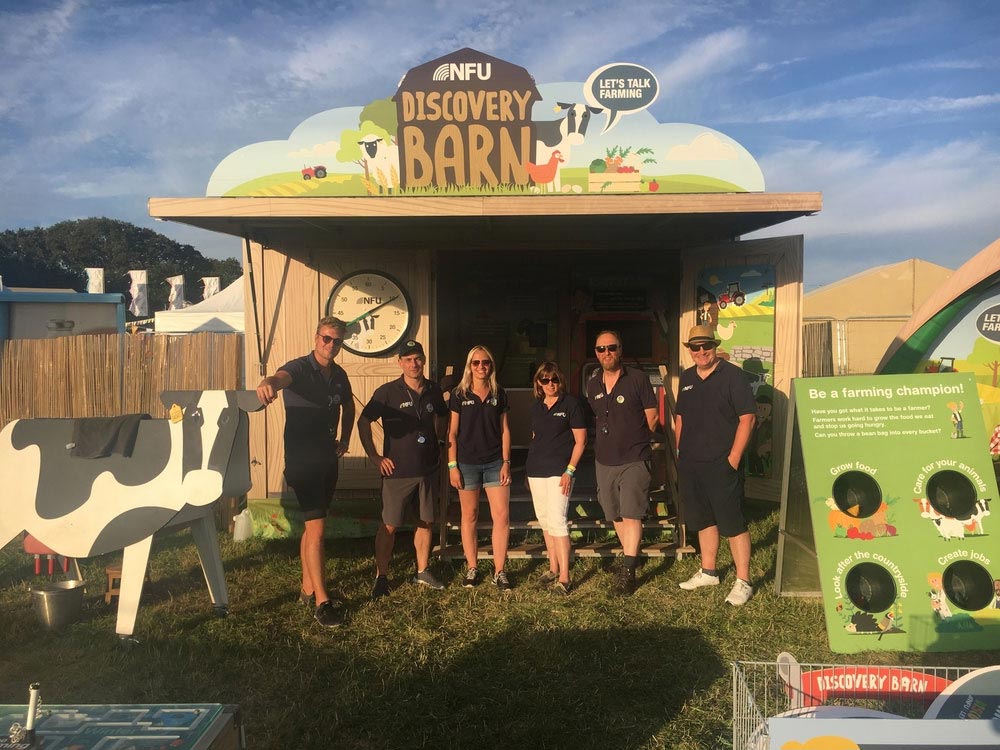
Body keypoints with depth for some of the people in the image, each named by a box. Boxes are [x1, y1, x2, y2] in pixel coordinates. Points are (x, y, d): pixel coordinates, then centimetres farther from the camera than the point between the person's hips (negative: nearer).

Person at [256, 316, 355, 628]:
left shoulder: (340, 375, 7)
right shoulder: (299, 368, -14)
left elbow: (348, 407, 25)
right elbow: (281, 376, -39)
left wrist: (344, 440, 13)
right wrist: (268, 383, -62)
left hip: (328, 459, 7)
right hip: (302, 459, -7)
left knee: (312, 526, 16)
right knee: (317, 528, -10)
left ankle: (308, 589, 28)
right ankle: (322, 602, -3)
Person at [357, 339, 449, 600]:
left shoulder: (434, 390, 3)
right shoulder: (387, 392, -10)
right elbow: (363, 422, -5)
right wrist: (374, 457, -6)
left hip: (427, 469, 5)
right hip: (397, 471, -4)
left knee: (426, 521, 13)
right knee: (389, 525, 1)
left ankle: (423, 572, 28)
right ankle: (381, 576, 15)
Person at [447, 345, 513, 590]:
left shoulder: (499, 394, 6)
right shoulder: (459, 395, 0)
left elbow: (504, 430, 7)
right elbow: (452, 432, 1)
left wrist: (506, 462, 1)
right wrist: (452, 465, -5)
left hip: (495, 462, 1)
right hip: (467, 463, -1)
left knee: (502, 515, -4)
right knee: (470, 516, 7)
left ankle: (499, 571, 6)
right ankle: (472, 568, 20)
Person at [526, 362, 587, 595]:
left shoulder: (571, 403, -4)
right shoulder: (536, 407, 13)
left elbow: (581, 440, -6)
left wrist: (569, 471, -13)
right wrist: (529, 470, 17)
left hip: (559, 470, -6)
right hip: (536, 470, 6)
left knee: (557, 520, -13)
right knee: (544, 521, 11)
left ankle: (564, 577, -7)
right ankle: (553, 568, 23)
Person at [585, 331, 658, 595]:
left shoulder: (637, 379, -7)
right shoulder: (593, 384, 7)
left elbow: (652, 417, -1)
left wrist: (634, 441, 3)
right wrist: (607, 442, 11)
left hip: (633, 460, -5)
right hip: (604, 460, 5)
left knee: (631, 514, -11)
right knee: (616, 515, 14)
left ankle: (627, 570, -5)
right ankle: (631, 558, 32)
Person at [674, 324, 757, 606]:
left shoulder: (732, 375, -7)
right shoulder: (686, 378, 12)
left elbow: (747, 418, -11)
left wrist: (733, 458, -15)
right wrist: (680, 451, 14)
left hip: (721, 465, -6)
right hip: (690, 465, 6)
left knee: (732, 524, -3)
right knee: (703, 520, 16)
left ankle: (743, 582, 6)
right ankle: (708, 572, 30)